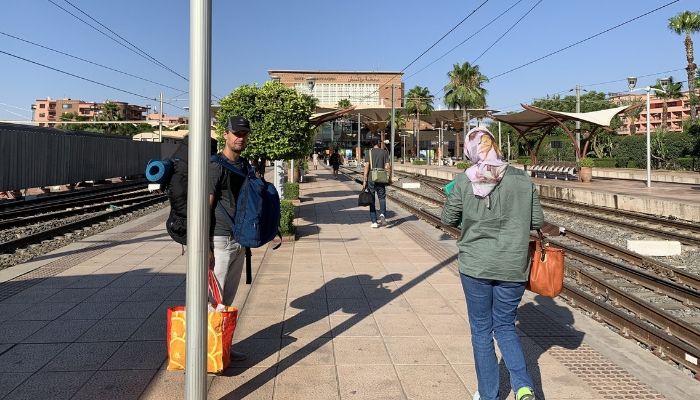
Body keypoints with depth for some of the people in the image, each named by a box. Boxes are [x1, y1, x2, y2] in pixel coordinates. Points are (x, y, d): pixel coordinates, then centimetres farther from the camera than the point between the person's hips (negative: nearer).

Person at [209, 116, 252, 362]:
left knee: (228, 298, 15)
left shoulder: (245, 165, 13)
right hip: (220, 240, -8)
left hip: (240, 240, 8)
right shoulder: (216, 166, -12)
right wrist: (205, 247, -19)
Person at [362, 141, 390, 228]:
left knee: (371, 200, 8)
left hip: (371, 179, 0)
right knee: (382, 197, 14)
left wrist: (364, 181, -7)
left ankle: (374, 222, 7)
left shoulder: (369, 153, -1)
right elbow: (388, 166, -3)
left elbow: (366, 167, -8)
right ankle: (382, 214, -13)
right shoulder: (384, 152, 2)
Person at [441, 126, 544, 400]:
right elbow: (537, 221, 2)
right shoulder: (522, 179, -5)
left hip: (475, 266, -1)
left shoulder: (464, 181, -9)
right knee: (505, 326, 20)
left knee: (481, 330, 13)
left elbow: (448, 219, 1)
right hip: (513, 267, 2)